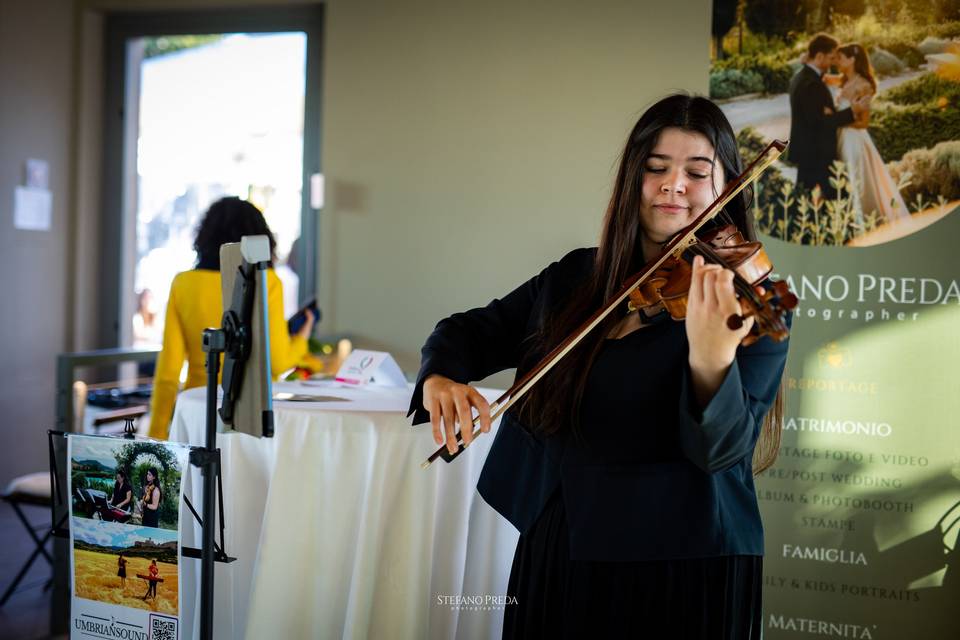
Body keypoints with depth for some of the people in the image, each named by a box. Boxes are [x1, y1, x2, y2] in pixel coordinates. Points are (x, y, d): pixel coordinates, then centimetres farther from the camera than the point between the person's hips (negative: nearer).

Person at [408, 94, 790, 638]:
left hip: (680, 571, -4)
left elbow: (720, 448, -19)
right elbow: (476, 330, 11)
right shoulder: (574, 278, 4)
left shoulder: (750, 303, -9)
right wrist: (441, 375, -12)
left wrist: (712, 355, -39)